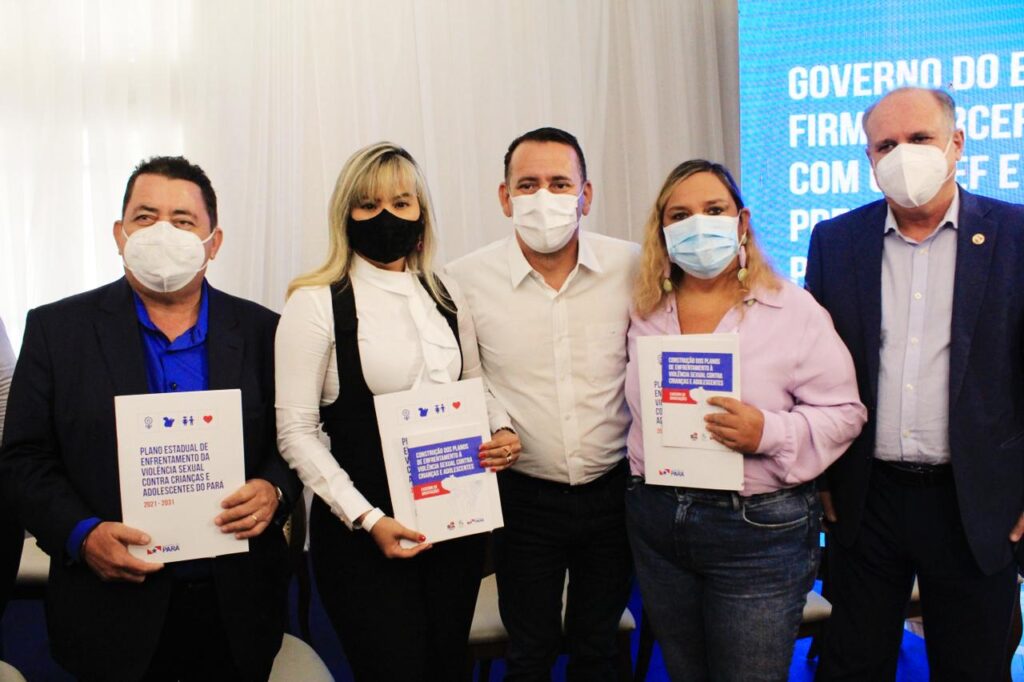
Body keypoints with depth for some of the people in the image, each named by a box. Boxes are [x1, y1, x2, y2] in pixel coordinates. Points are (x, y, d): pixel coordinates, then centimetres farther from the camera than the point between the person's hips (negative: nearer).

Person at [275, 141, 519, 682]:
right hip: (364, 533, -5)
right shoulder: (316, 303, -8)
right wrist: (366, 518, -16)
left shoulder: (446, 296, 7)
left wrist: (499, 434, -2)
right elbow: (296, 433, -10)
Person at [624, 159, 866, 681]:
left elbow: (843, 411, -7)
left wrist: (770, 434, -23)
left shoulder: (793, 310, -7)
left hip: (760, 527, -4)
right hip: (655, 520, 4)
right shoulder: (644, 312, 5)